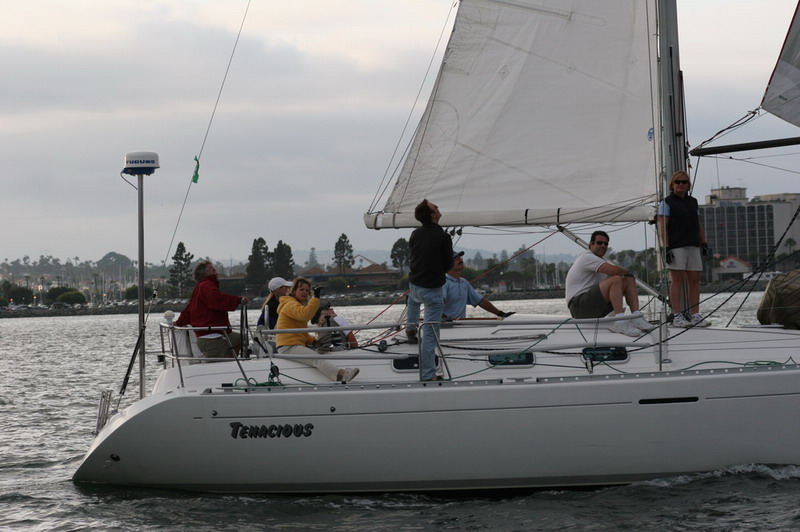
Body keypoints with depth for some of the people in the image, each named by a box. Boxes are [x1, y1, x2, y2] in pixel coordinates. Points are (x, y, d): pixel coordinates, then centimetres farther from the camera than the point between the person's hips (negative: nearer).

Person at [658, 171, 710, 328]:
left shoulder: (693, 202, 19)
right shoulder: (667, 202, 0)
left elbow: (698, 225, 23)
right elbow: (662, 227, -6)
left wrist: (704, 244, 14)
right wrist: (666, 248, -15)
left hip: (693, 246, 6)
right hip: (675, 247, -6)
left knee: (694, 280, 2)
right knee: (677, 280, -6)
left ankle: (695, 315, 4)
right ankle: (677, 316, -6)